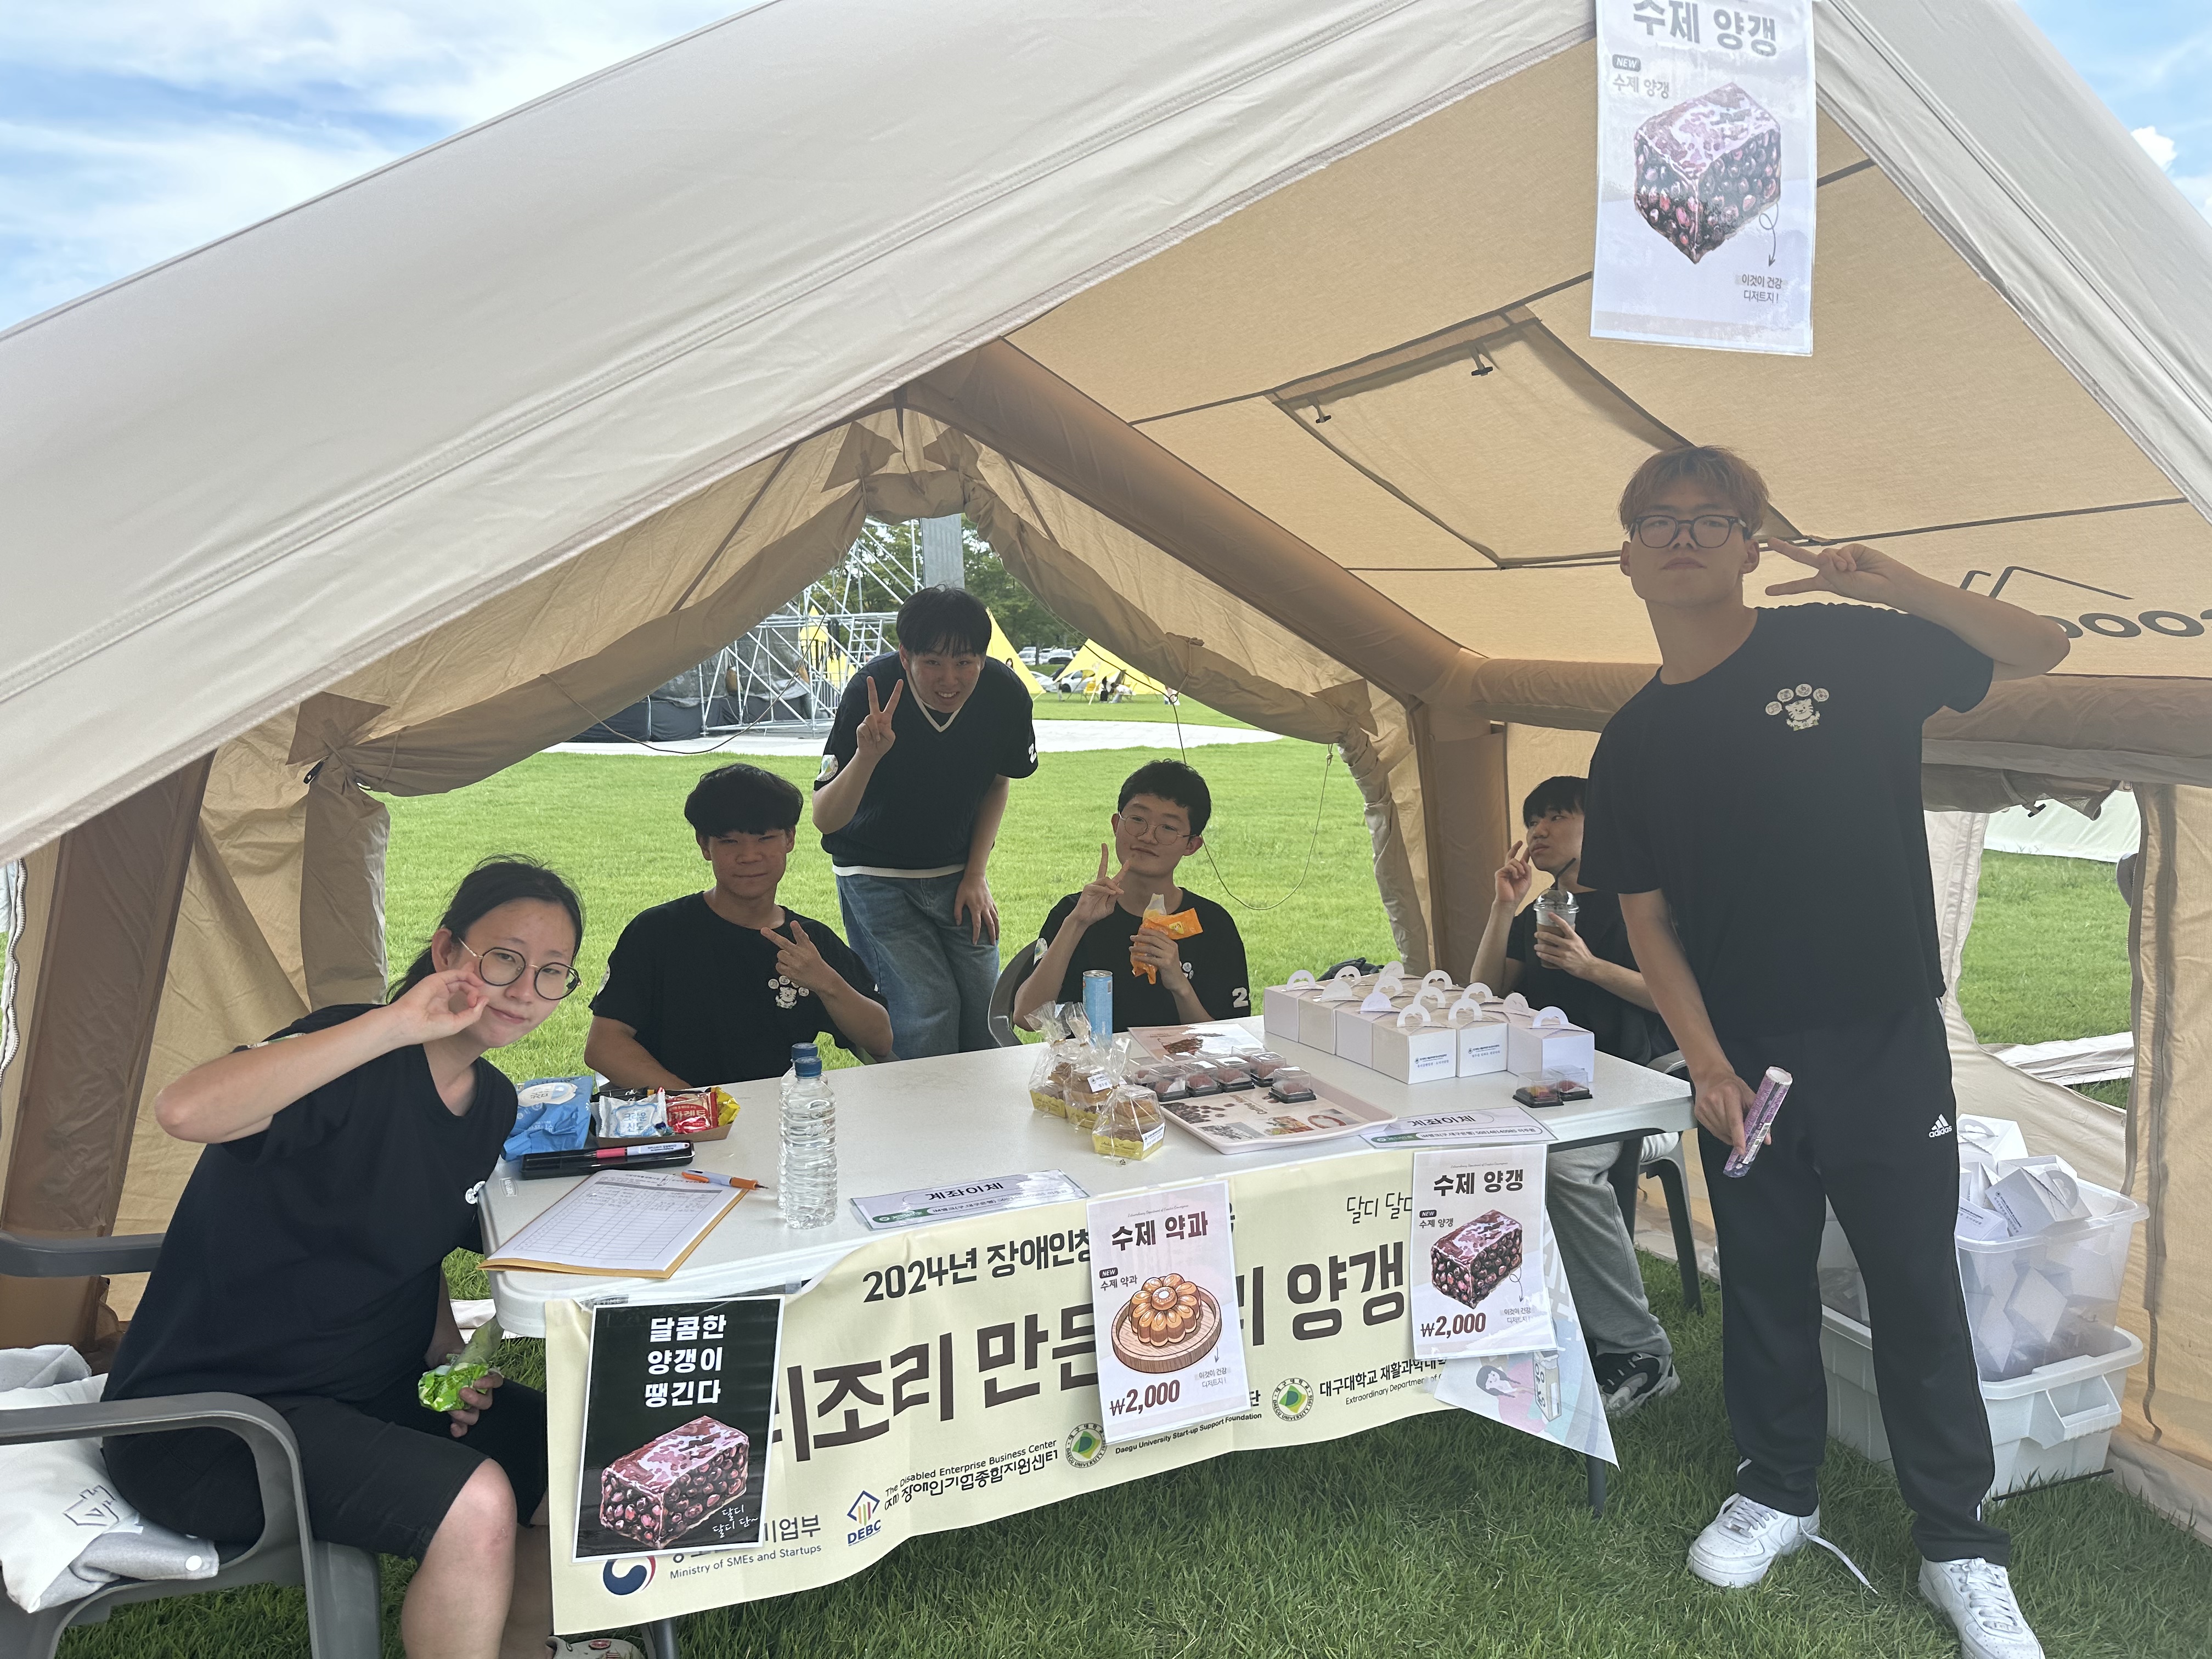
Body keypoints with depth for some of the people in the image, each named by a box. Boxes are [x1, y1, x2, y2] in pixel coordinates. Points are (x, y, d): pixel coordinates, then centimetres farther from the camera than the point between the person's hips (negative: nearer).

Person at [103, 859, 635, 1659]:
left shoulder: (494, 1104, 4)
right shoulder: (359, 1067, -21)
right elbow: (185, 1110, -41)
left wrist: (450, 1359, -1)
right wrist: (399, 1023, -42)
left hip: (373, 1386, 8)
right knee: (474, 1502, -28)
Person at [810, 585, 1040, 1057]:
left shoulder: (1005, 694, -16)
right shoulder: (873, 691, -26)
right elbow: (825, 819, -26)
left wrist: (976, 874, 0)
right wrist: (867, 755, -43)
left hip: (957, 872, 3)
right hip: (875, 873, -3)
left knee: (985, 1014, 1)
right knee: (927, 1013, -13)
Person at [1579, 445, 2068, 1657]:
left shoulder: (1846, 650, -5)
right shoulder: (1634, 742, 3)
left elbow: (2040, 651, 0)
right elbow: (1646, 917, 3)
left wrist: (1905, 589, -19)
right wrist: (1705, 1060, -8)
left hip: (1884, 1045, -2)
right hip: (1741, 1064, 3)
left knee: (1916, 1290, 6)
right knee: (1763, 1282, 14)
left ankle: (1960, 1552, 24)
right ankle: (1778, 1492, 34)